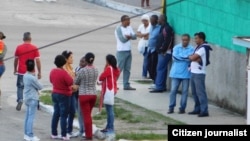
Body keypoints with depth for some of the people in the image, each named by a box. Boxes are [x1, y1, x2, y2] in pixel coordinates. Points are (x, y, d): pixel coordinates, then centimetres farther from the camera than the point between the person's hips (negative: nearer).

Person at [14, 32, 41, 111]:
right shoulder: (34, 48, -4)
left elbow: (16, 60, 8)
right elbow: (38, 61, -5)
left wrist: (15, 69, 22)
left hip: (21, 72, 0)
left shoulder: (19, 48, 0)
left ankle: (20, 99, -14)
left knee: (20, 87, 8)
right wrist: (39, 72, 1)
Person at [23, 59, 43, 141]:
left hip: (27, 98, 8)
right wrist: (37, 85, 9)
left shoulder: (25, 76, 4)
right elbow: (40, 87, -11)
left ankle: (26, 134, 17)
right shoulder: (32, 78, -21)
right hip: (32, 99, -8)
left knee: (27, 117, 13)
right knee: (31, 117, -6)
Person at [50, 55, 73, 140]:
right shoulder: (63, 73, -23)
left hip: (55, 94, 7)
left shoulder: (52, 71, 0)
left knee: (56, 114, 14)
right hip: (64, 95, -7)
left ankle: (54, 134, 16)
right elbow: (71, 82, -20)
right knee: (63, 115, -2)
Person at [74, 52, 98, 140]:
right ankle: (89, 133, 25)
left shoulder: (82, 71, -15)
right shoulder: (96, 70, -1)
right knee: (88, 115, 19)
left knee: (86, 116, 0)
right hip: (93, 94, 5)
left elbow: (75, 82, -3)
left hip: (84, 95, -5)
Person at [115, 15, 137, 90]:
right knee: (119, 68, -8)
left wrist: (128, 36, -17)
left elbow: (134, 36, 2)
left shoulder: (129, 28, 11)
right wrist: (130, 37, -6)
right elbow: (122, 39, -19)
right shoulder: (119, 29, -10)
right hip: (122, 51, -7)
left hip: (128, 51, 7)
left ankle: (126, 85, 9)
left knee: (127, 69, 7)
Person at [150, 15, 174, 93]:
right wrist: (160, 49, 14)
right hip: (162, 52, 11)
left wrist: (162, 49, -18)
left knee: (160, 69, -10)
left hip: (165, 53, -11)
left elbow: (167, 41, -22)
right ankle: (162, 86, 18)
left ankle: (159, 87, -10)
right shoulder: (163, 28, 17)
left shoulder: (167, 28, -15)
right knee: (162, 69, 13)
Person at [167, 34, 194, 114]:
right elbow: (175, 57, -11)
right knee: (173, 90, 0)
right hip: (176, 73, 1)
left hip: (186, 73, -1)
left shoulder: (191, 49, 0)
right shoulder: (176, 47, 4)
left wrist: (181, 57, -20)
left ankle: (182, 108, 11)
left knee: (185, 91, 3)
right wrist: (186, 57, -14)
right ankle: (171, 107, 7)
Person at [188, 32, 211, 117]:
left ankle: (204, 111, -11)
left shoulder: (202, 48, -13)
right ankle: (197, 109, 21)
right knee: (195, 92, 13)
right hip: (193, 72, 10)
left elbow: (192, 58, -17)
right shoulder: (198, 47, 17)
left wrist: (189, 56, 4)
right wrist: (196, 59, -8)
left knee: (200, 92, -10)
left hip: (199, 74, -10)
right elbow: (193, 58, 13)